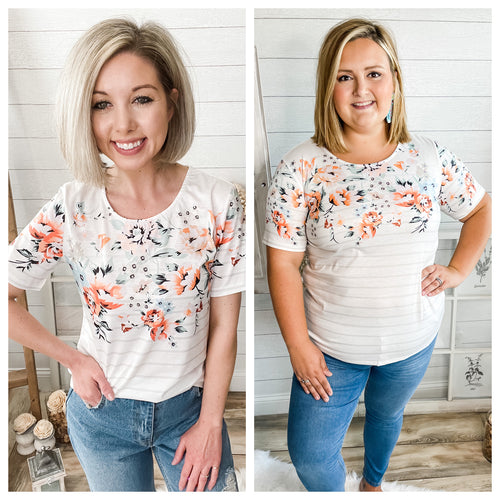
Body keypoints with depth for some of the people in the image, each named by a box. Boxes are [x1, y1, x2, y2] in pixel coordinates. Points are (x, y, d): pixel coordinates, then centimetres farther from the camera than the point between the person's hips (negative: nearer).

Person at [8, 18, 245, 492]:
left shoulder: (217, 202, -18)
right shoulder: (71, 209, -17)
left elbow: (224, 328, -11)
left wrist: (210, 423, -5)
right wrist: (74, 359, -6)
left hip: (190, 405, 0)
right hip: (102, 411, 1)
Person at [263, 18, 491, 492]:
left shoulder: (431, 158, -7)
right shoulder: (299, 168, -16)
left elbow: (481, 208, 10)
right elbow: (283, 263, -15)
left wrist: (458, 270, -2)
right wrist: (299, 347, -14)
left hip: (414, 341, 3)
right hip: (331, 347, -2)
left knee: (387, 415, 28)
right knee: (309, 454, 8)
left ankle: (373, 481, 62)